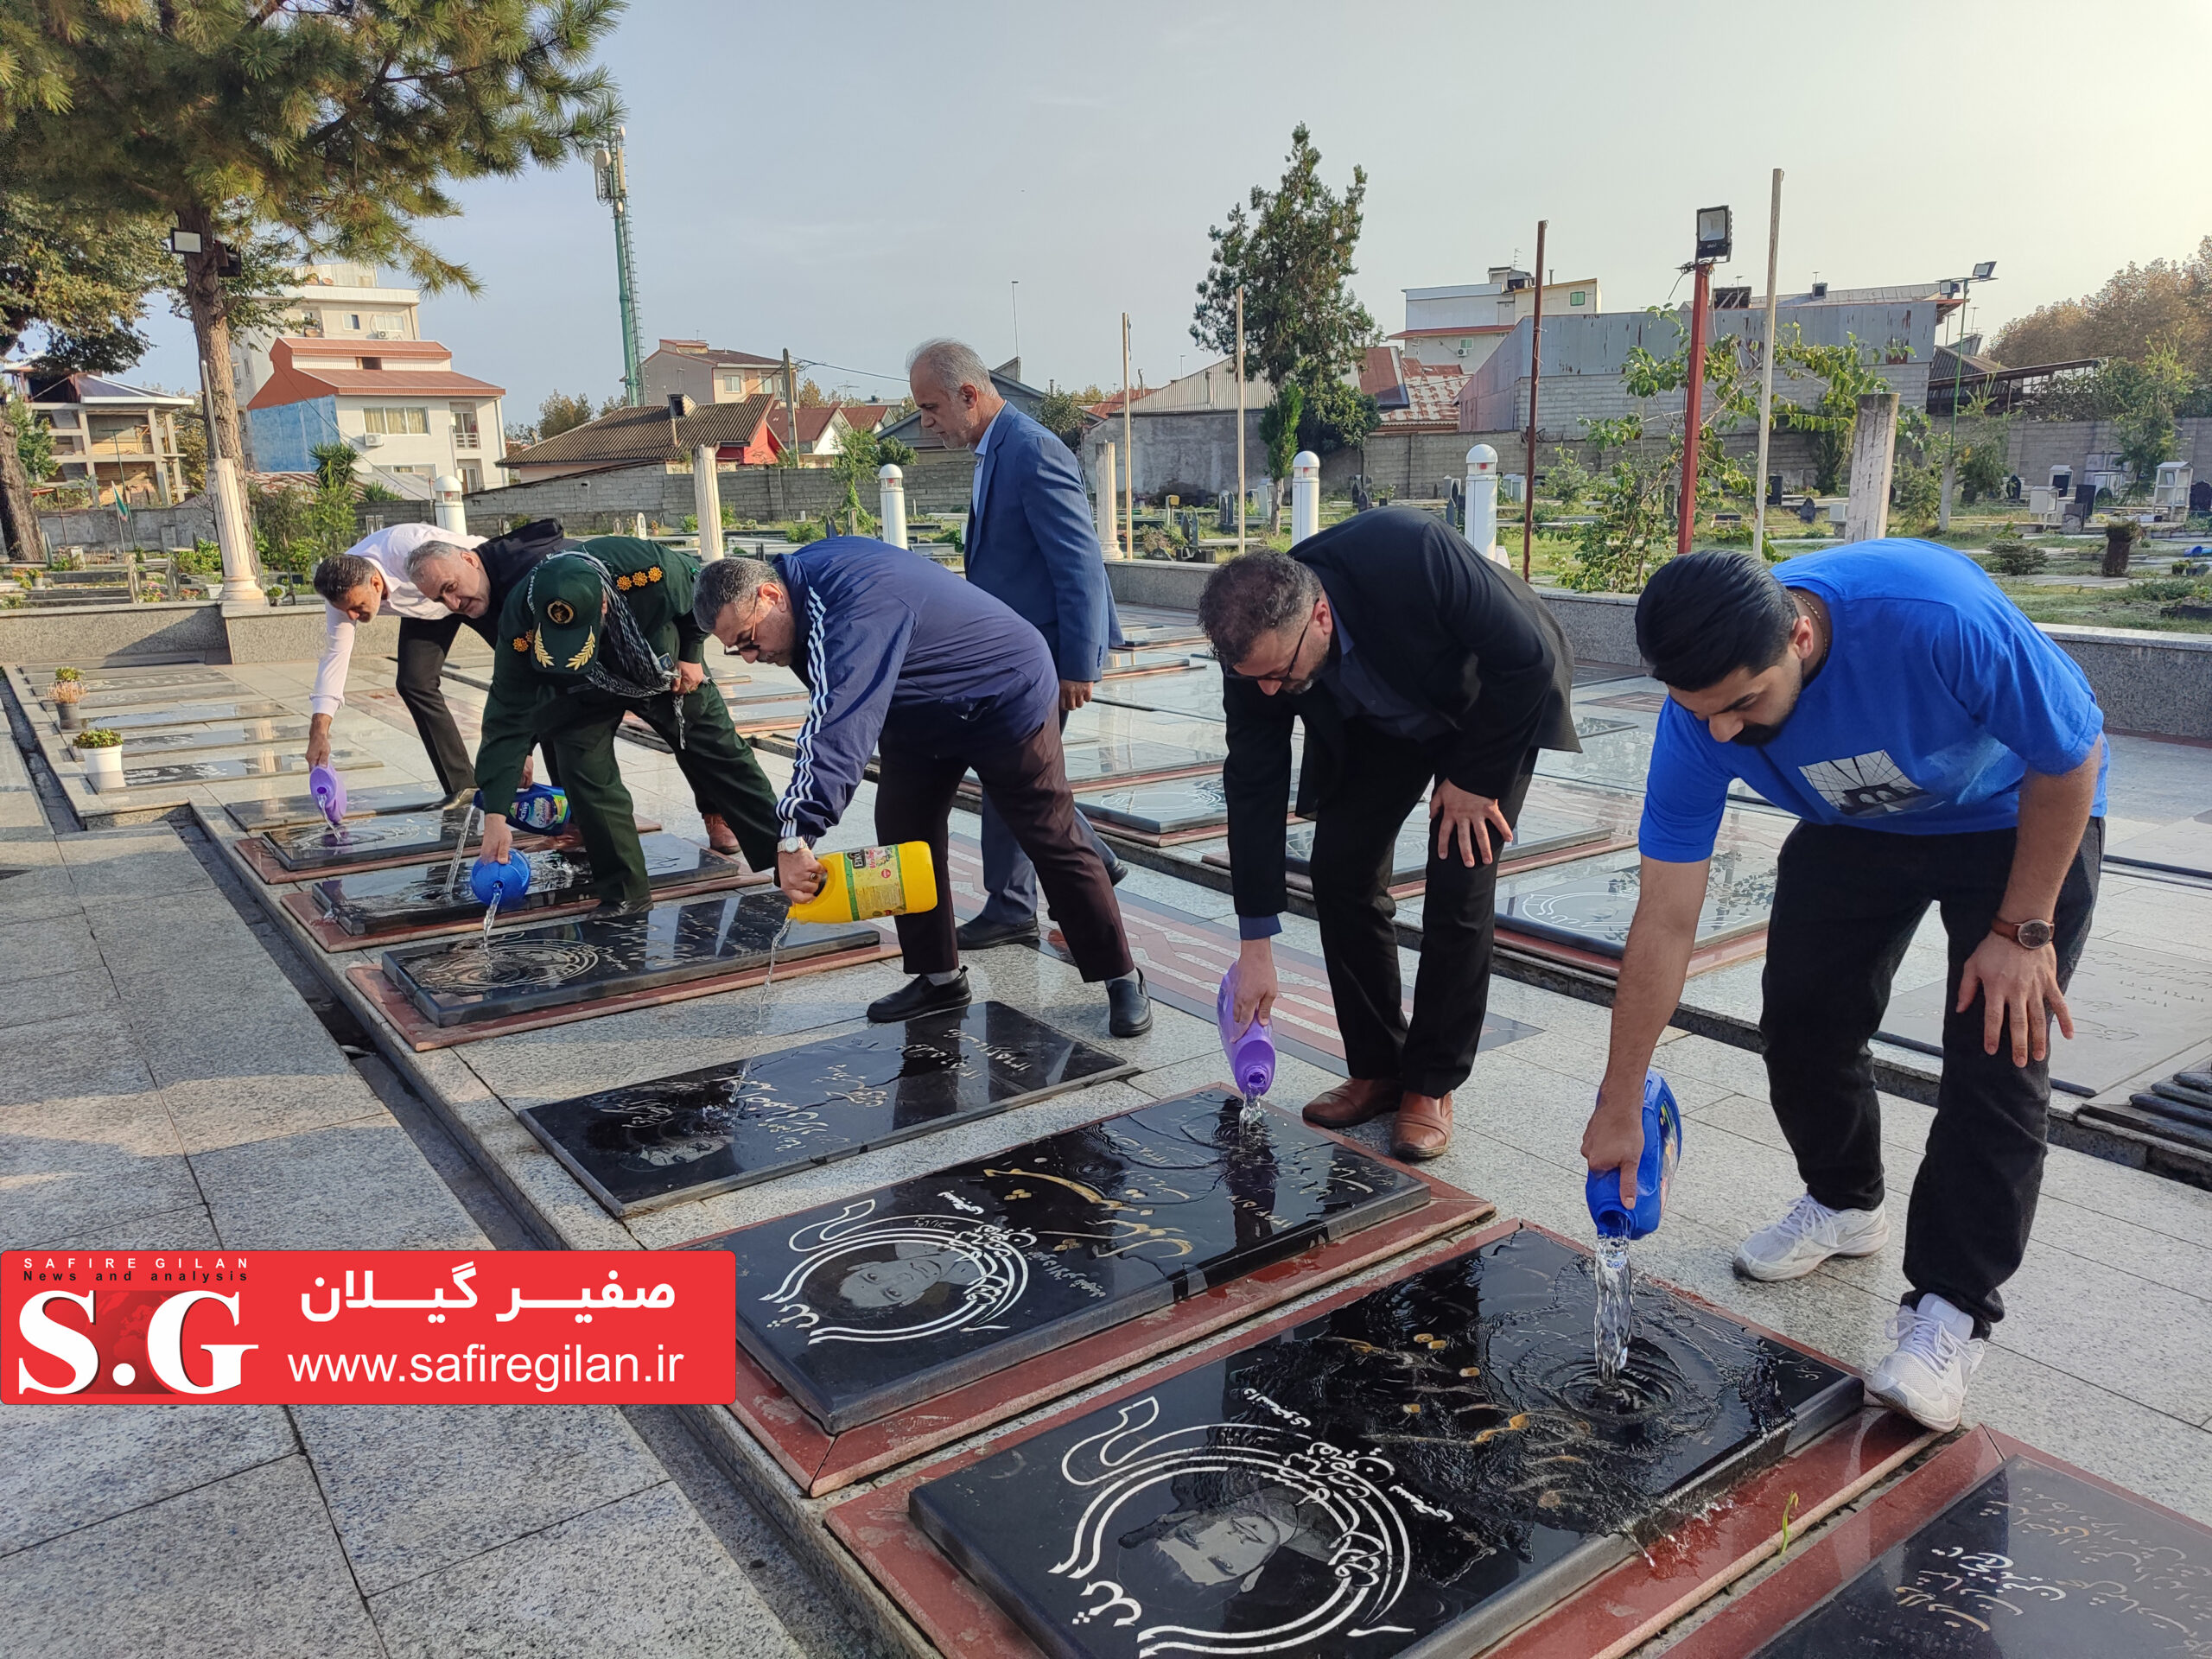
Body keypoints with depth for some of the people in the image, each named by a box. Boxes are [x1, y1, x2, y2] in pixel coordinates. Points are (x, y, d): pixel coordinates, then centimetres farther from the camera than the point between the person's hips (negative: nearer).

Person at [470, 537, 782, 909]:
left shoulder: (651, 571, -42)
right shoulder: (520, 627, -37)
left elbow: (698, 585, -16)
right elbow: (509, 718, -30)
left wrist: (690, 654, -12)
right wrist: (495, 814, -30)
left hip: (666, 669, 0)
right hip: (583, 694, 0)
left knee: (720, 756, 6)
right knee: (584, 770, -18)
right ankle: (623, 891, -3)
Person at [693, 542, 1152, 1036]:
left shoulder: (856, 609, -37)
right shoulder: (807, 571, -7)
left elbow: (838, 723, -50)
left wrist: (796, 837, -57)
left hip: (1008, 695, -9)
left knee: (1053, 843, -4)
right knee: (902, 834, 2)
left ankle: (1122, 980, 7)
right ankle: (938, 977, 12)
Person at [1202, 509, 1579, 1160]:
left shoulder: (1412, 553, -41)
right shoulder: (1257, 647, -26)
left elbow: (1530, 658, -28)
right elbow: (1254, 788, -18)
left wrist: (1474, 777, -19)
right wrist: (1255, 945, -16)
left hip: (1491, 704, -4)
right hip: (1377, 726, 4)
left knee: (1459, 887, -11)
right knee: (1340, 869, -5)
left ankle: (1430, 1087, 3)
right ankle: (1376, 1070, 10)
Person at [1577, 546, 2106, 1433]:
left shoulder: (1936, 616, -42)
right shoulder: (1700, 722, -28)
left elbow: (2071, 757, -22)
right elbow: (1664, 923, -21)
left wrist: (2024, 929, -18)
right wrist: (1618, 1109, -17)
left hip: (2017, 819, -3)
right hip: (1856, 827, 4)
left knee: (1996, 1052, -12)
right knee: (1801, 1019, 1)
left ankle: (1951, 1308, 0)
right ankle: (1845, 1205, 28)